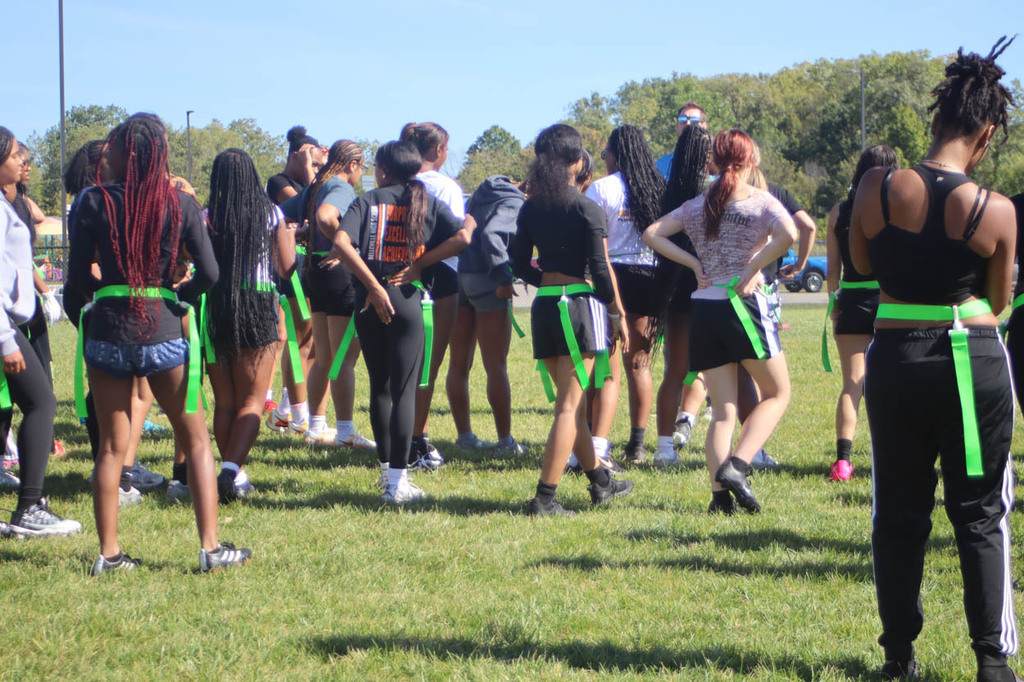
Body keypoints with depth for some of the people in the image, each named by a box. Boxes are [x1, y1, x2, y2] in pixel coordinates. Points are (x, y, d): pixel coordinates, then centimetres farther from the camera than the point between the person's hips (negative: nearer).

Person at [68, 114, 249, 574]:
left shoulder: (94, 202, -4)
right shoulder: (180, 204, -2)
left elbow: (78, 278, -3)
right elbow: (208, 274, -5)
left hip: (106, 333, 0)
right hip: (163, 332, 0)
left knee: (111, 446, 10)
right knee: (196, 440, 10)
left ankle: (108, 553, 9)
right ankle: (210, 547, 7)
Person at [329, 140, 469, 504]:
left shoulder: (367, 201, 2)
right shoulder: (427, 203, 4)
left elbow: (341, 243, -15)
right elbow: (462, 237, -9)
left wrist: (373, 286, -13)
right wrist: (419, 264, -3)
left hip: (371, 300, 1)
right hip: (408, 299, -1)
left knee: (379, 388, 15)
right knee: (404, 391, -2)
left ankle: (387, 470, 25)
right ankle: (397, 480, -7)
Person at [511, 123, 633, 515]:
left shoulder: (531, 209, 7)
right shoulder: (586, 209, -9)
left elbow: (520, 266, 10)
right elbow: (601, 269, -10)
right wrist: (618, 314, 0)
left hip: (544, 307, 6)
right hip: (579, 305, -6)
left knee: (570, 399, 17)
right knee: (570, 406, -4)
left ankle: (600, 482, 30)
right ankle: (545, 497, -10)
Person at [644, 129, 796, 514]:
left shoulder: (696, 206, 10)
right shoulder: (762, 202, -2)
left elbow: (652, 233, 5)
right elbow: (788, 235, -21)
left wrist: (694, 264, 4)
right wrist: (753, 269, -12)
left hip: (703, 310, 4)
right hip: (744, 305, -4)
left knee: (722, 410, 8)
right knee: (777, 393, 10)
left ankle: (719, 493, -6)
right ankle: (736, 466, -10)